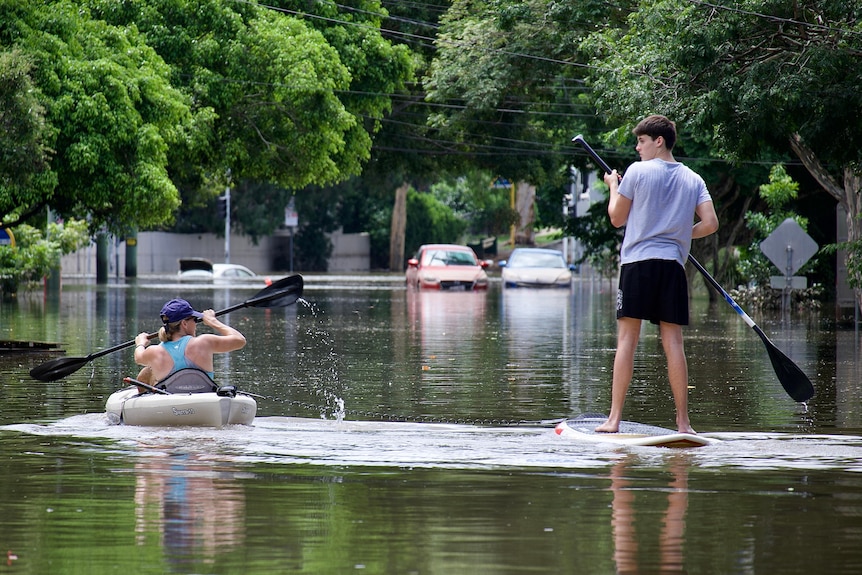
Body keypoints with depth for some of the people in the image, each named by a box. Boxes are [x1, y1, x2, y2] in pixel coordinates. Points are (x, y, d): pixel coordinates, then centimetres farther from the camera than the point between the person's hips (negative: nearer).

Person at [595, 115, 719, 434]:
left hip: (638, 261, -3)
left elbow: (617, 219, 5)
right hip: (673, 264, 3)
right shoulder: (693, 180, 11)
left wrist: (613, 187, 23)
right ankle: (683, 422, -1)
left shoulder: (638, 171, 0)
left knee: (627, 339, -3)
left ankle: (614, 419, -8)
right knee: (673, 342, 3)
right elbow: (710, 224, 3)